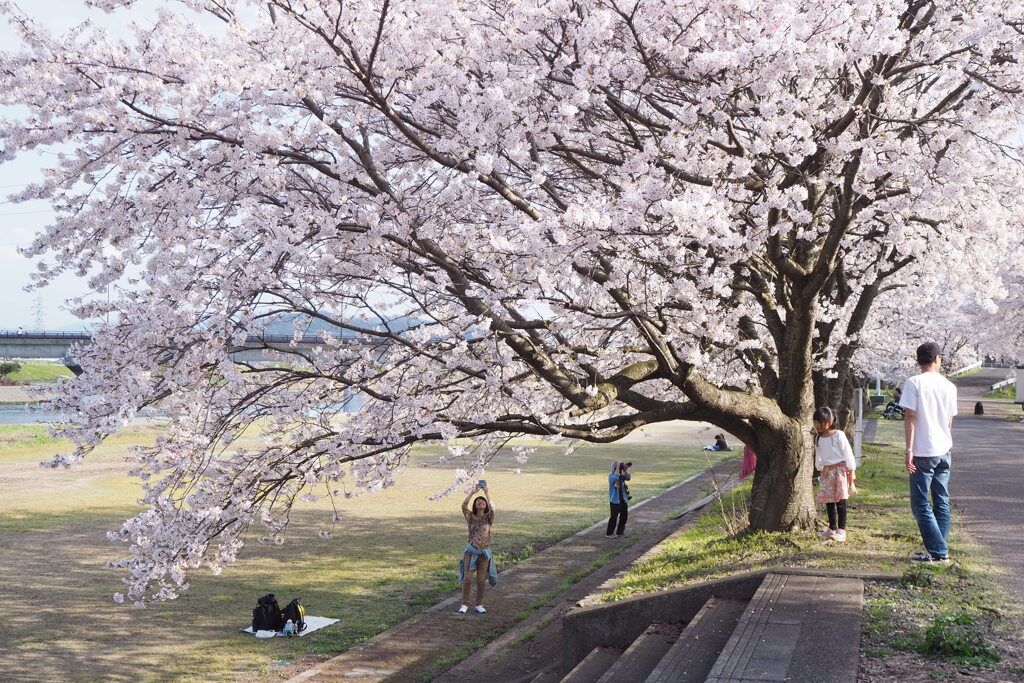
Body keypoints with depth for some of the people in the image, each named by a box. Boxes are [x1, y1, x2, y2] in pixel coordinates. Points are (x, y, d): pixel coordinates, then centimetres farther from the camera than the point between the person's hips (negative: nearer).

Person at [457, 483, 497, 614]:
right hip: (471, 551, 0)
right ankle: (465, 604, 9)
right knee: (467, 579, -2)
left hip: (484, 552, 0)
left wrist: (486, 493, -23)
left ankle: (479, 605, 18)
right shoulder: (471, 517, 2)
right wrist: (472, 492, -23)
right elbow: (464, 505, -16)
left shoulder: (488, 518, 1)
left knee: (481, 580, 6)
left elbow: (492, 508, -21)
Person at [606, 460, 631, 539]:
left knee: (624, 516, 12)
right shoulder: (611, 476, -12)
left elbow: (628, 478, -5)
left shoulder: (622, 475, 8)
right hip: (615, 500, -7)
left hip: (623, 500, 7)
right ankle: (608, 533, 4)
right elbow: (615, 477, -33)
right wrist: (618, 468, -26)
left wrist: (626, 469, -11)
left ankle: (619, 532, 25)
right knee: (614, 517, -5)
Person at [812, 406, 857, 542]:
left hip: (840, 469, -6)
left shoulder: (838, 435, -9)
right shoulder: (818, 438, 10)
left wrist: (851, 473, -7)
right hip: (826, 472, 6)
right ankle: (832, 529, 17)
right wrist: (820, 470, 21)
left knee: (840, 501, -7)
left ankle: (841, 530, -6)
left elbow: (848, 454, -7)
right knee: (828, 501, 8)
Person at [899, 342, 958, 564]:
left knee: (921, 505, 0)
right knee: (942, 503, 12)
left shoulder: (914, 383, -9)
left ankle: (937, 551, -3)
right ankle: (938, 548, 15)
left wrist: (908, 450, -10)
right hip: (944, 452, 6)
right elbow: (949, 422, 13)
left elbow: (910, 417, -13)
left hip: (923, 453, -6)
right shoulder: (949, 386, 6)